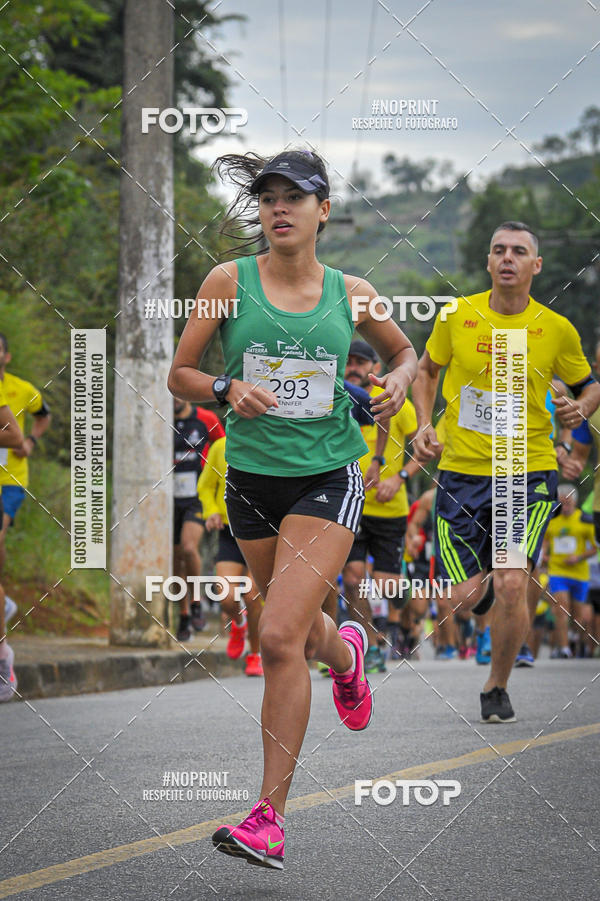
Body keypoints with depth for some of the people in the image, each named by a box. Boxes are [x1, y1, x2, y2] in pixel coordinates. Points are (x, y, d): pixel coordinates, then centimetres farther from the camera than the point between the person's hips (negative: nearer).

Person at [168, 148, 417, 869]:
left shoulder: (350, 294, 1)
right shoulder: (229, 282, -2)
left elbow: (403, 352, 19)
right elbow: (179, 374, 1)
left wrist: (398, 383, -3)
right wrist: (228, 390, -18)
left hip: (328, 477, -2)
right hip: (252, 476, 2)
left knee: (280, 638, -16)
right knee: (299, 632, 18)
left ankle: (269, 818, -12)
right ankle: (345, 651, 58)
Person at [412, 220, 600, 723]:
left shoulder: (557, 330, -3)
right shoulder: (457, 317, -1)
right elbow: (427, 369, 16)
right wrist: (425, 426, 2)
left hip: (529, 473, -1)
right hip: (462, 471, 1)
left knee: (512, 586, -15)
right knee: (464, 598, -3)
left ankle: (498, 689, 8)